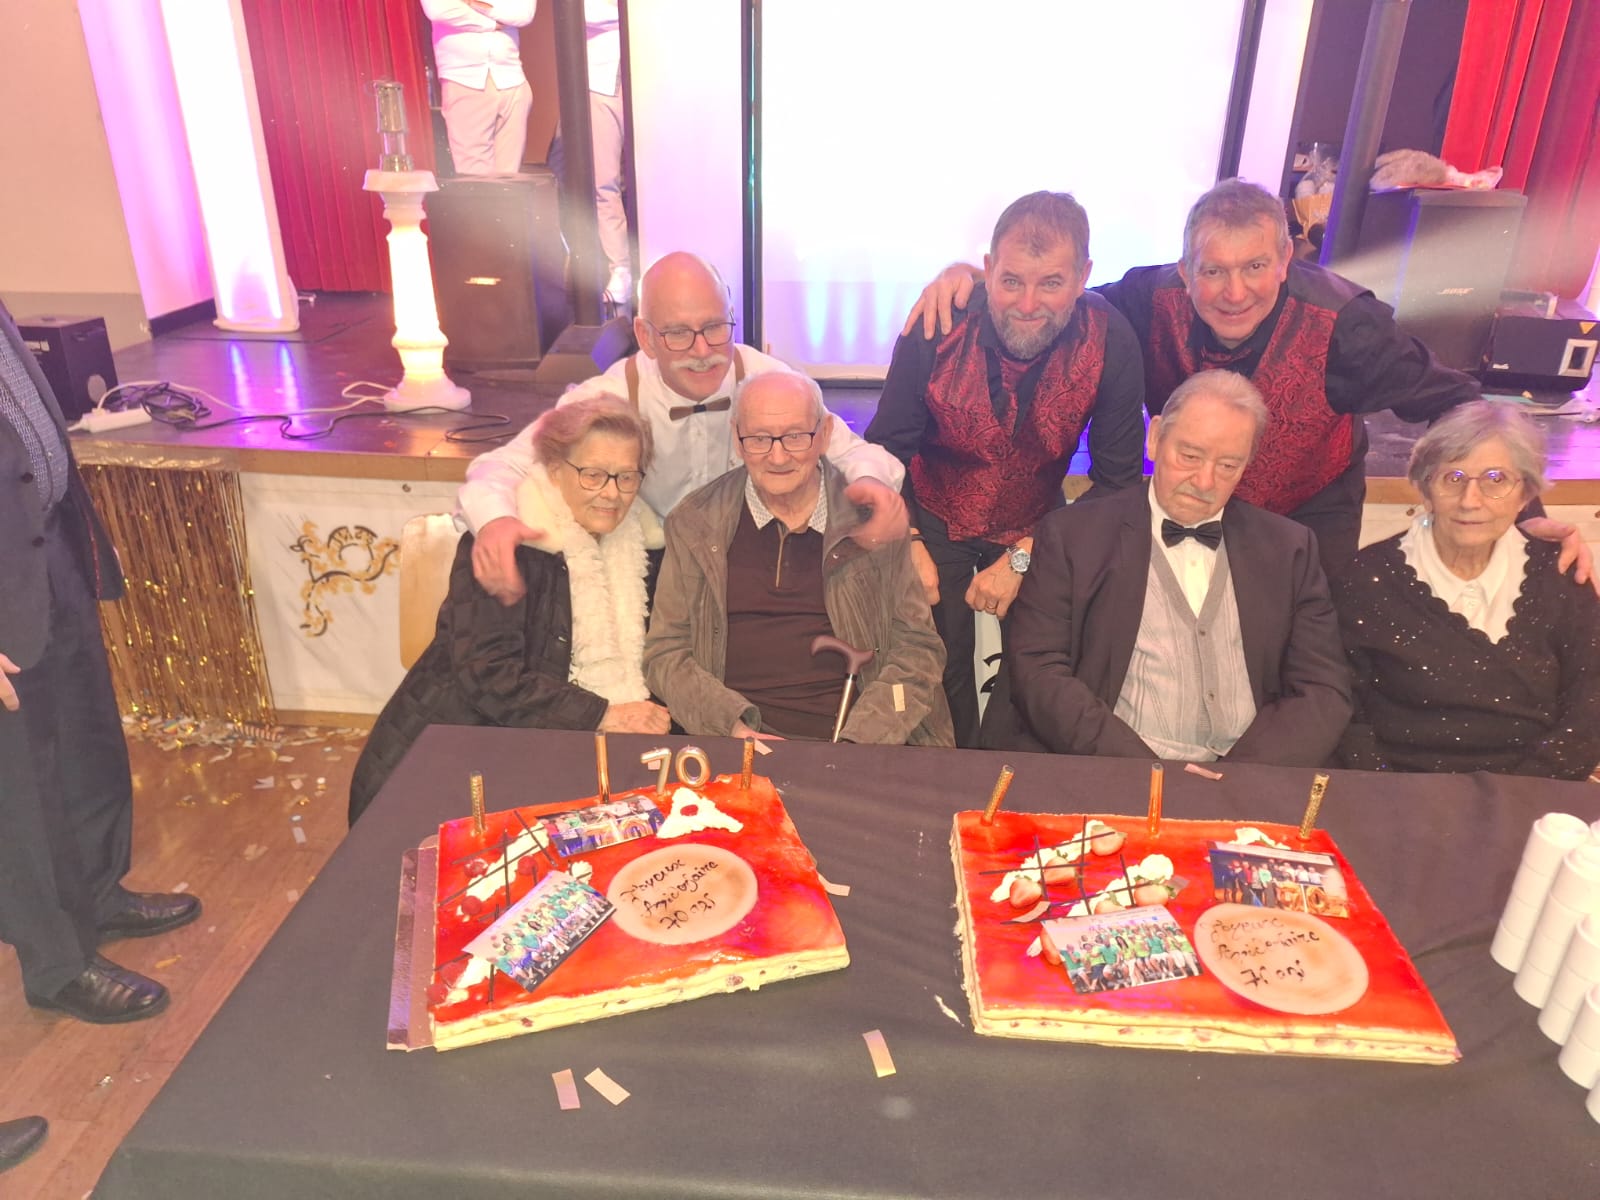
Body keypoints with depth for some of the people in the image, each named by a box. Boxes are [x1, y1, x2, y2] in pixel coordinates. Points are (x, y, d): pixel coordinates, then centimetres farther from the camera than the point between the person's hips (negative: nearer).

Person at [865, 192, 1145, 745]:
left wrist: (1023, 557, -18)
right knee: (940, 672, 3)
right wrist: (907, 544, -23)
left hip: (1034, 529, 1)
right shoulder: (935, 328, -24)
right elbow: (886, 450, -11)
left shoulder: (1110, 342, -23)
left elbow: (1117, 480, -14)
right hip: (935, 520, 0)